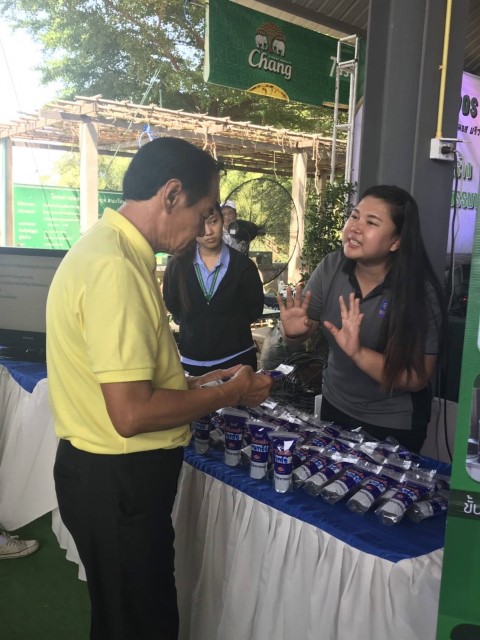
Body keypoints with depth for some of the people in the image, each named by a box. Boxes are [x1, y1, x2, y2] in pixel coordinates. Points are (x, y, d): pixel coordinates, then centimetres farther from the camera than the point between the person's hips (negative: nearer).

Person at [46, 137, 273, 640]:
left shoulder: (108, 248, 7)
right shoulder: (115, 268, -25)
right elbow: (132, 413, -28)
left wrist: (195, 384, 9)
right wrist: (227, 394, -15)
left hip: (111, 472, 9)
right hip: (117, 481, -9)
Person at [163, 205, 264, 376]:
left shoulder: (243, 265, -6)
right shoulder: (177, 265, -4)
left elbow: (255, 309, 1)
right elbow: (172, 306, 8)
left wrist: (230, 324, 1)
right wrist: (194, 327, 5)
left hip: (237, 358, -1)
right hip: (192, 361, 1)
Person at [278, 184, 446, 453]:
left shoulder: (421, 292, -24)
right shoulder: (332, 267, -14)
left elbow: (418, 378, -25)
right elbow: (303, 333, -5)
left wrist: (357, 352, -38)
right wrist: (293, 332, -28)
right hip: (335, 407, 4)